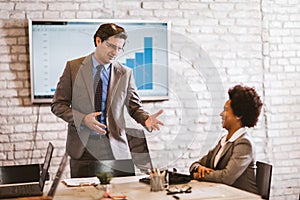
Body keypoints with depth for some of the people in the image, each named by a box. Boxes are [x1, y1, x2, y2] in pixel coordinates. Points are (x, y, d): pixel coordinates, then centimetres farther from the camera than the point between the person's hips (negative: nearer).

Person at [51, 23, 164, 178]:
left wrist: (146, 119, -13)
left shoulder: (125, 74, 5)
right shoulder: (73, 67, 2)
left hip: (115, 149, 1)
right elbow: (57, 105, 2)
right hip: (83, 147, 0)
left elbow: (135, 107, 10)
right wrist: (83, 119, -14)